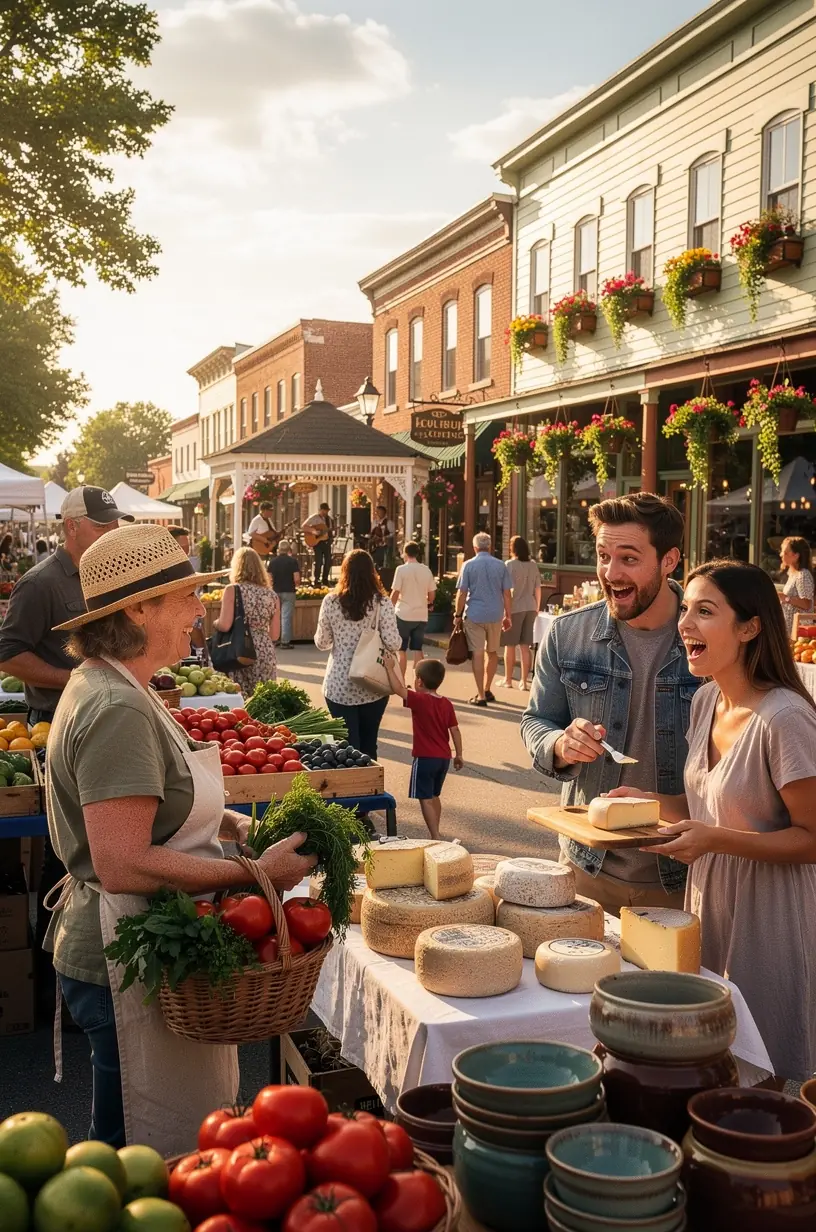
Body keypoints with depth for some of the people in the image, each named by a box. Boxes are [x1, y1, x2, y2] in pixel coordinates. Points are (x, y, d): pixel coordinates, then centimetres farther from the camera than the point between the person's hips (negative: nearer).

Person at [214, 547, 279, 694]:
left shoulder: (232, 590, -4)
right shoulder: (272, 595, 9)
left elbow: (225, 626, -12)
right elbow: (275, 635, 11)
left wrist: (215, 623, 9)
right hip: (266, 656, 4)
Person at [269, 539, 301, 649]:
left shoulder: (273, 561, 3)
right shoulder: (292, 561, -8)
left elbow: (269, 578, 3)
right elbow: (297, 579, -13)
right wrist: (297, 585, 8)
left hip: (276, 591, 4)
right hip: (289, 591, -3)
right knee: (286, 617, -3)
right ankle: (285, 642, -4)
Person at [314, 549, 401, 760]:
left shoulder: (331, 601, -4)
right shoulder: (381, 602, -7)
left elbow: (321, 643, 2)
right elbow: (393, 643, -11)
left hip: (339, 686, 0)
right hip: (373, 687, 0)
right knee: (369, 745, 15)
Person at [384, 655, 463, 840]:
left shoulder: (419, 700, -14)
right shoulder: (446, 704, 4)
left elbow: (399, 689, -19)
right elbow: (455, 730, 5)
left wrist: (390, 668, -8)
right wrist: (459, 755, 11)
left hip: (425, 758, -7)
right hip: (444, 758, 7)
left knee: (425, 799, -2)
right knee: (434, 796, 21)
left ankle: (436, 837, -6)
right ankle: (436, 833, 29)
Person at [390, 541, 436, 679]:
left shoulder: (401, 569, -9)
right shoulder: (426, 570, 4)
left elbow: (395, 594, -10)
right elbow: (431, 596, 7)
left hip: (404, 615, -4)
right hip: (421, 616, 4)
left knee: (402, 650, 7)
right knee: (417, 649, 10)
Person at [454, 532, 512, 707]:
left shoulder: (469, 565, -4)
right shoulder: (501, 566, 2)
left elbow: (462, 593, -5)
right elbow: (506, 593, 3)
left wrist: (458, 615, 4)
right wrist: (508, 615, 11)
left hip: (474, 615, -3)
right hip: (496, 615, 3)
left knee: (477, 654, -1)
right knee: (492, 652, 17)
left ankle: (481, 695, -3)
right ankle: (487, 690, 26)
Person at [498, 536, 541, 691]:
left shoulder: (510, 565, -9)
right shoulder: (533, 565, 5)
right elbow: (538, 589, 9)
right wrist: (537, 608, 19)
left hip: (514, 608, -4)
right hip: (530, 608, 5)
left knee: (510, 645, 7)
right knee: (526, 646, 7)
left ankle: (508, 680, 15)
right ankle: (524, 681, 10)